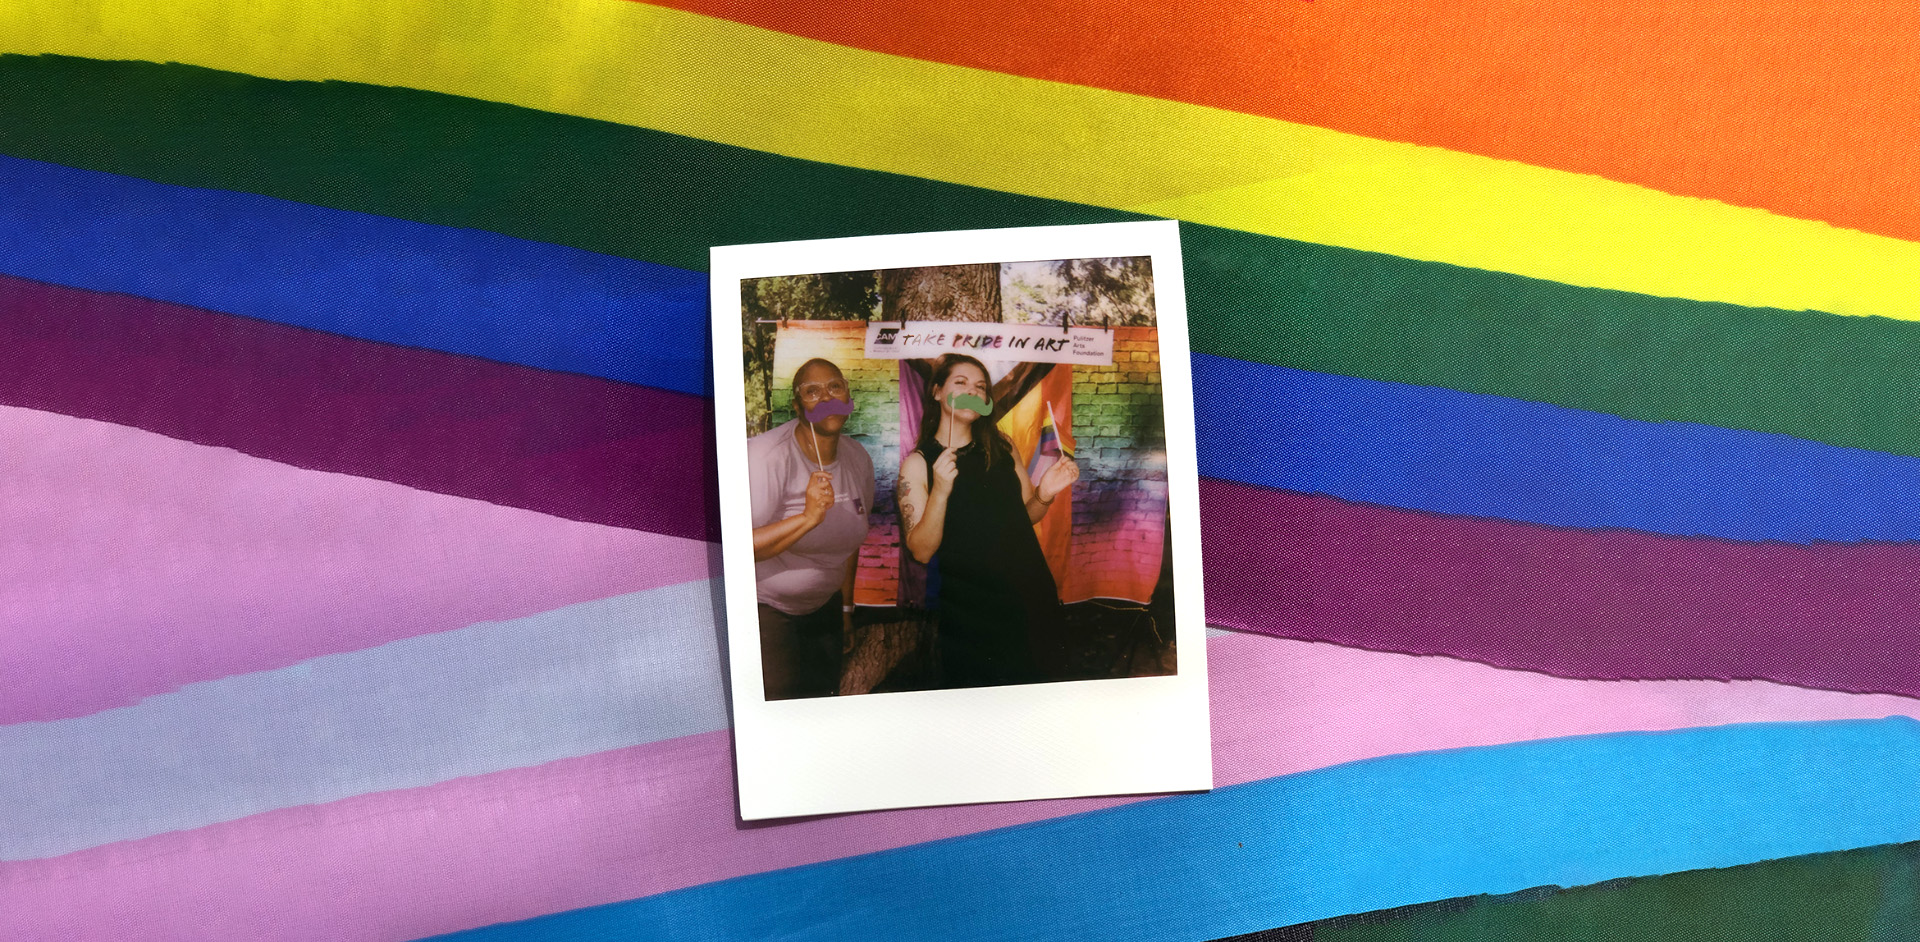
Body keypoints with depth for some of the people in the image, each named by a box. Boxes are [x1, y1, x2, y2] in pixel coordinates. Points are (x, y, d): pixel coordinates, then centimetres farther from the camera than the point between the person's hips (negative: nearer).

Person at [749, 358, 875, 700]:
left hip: (823, 607, 6)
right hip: (763, 608, -6)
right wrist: (808, 517, -38)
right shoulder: (765, 455, -22)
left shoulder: (858, 459, 1)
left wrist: (846, 605, 21)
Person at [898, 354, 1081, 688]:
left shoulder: (1002, 447, 7)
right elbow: (921, 551, -12)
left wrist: (1044, 494, -8)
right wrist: (940, 491, -26)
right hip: (970, 614, -4)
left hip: (1030, 595, 4)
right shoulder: (917, 464, -5)